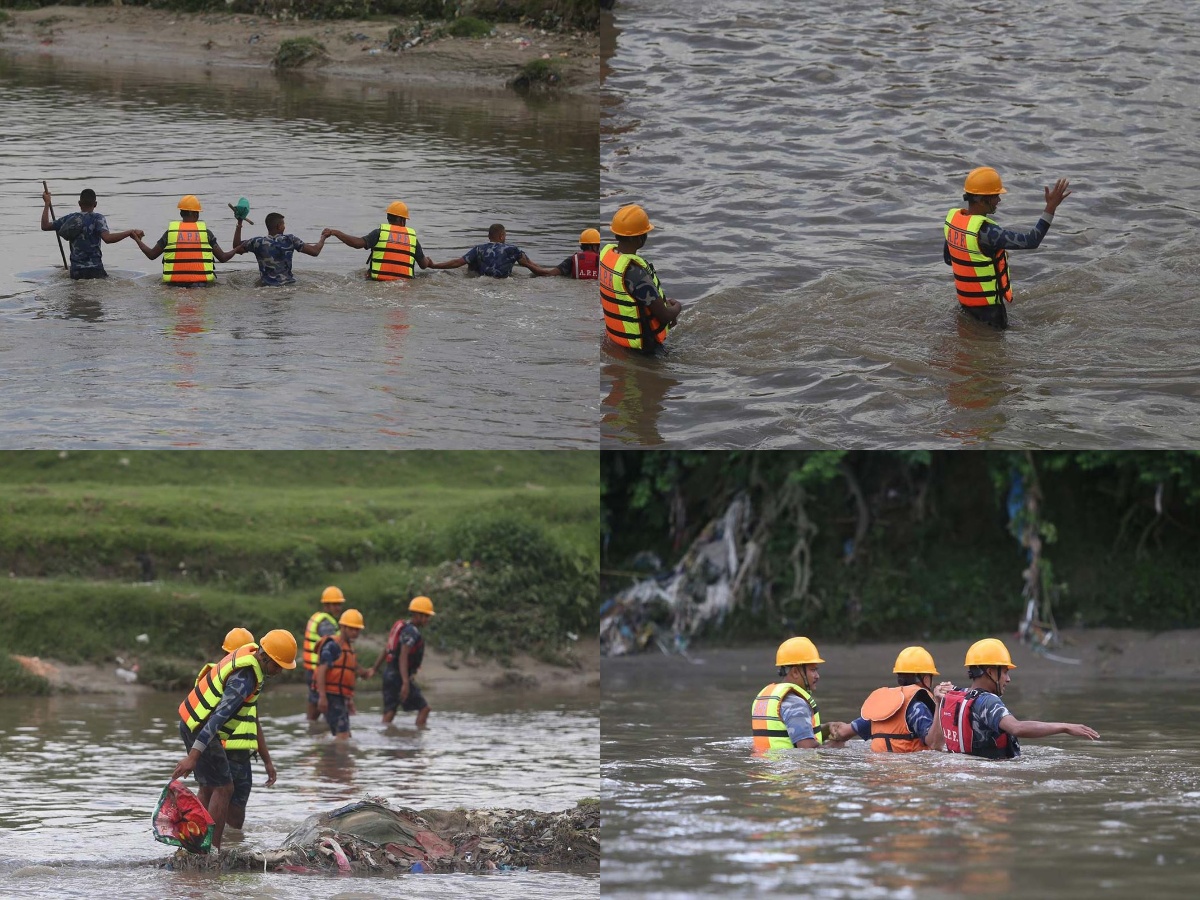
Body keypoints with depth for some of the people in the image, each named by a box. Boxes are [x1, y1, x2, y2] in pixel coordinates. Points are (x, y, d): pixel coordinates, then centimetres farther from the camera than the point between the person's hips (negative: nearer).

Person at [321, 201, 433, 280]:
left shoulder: (380, 233, 0)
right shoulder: (412, 237, 8)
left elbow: (358, 243, -13)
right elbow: (424, 265, 15)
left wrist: (335, 232, -4)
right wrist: (428, 261, 41)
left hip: (379, 281, -1)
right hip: (405, 282, 1)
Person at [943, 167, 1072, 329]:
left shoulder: (953, 218, -4)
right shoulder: (984, 231, -30)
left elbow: (947, 258, 12)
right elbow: (1031, 242, -33)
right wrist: (1051, 207, -33)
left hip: (964, 300, 8)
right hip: (988, 305, -8)